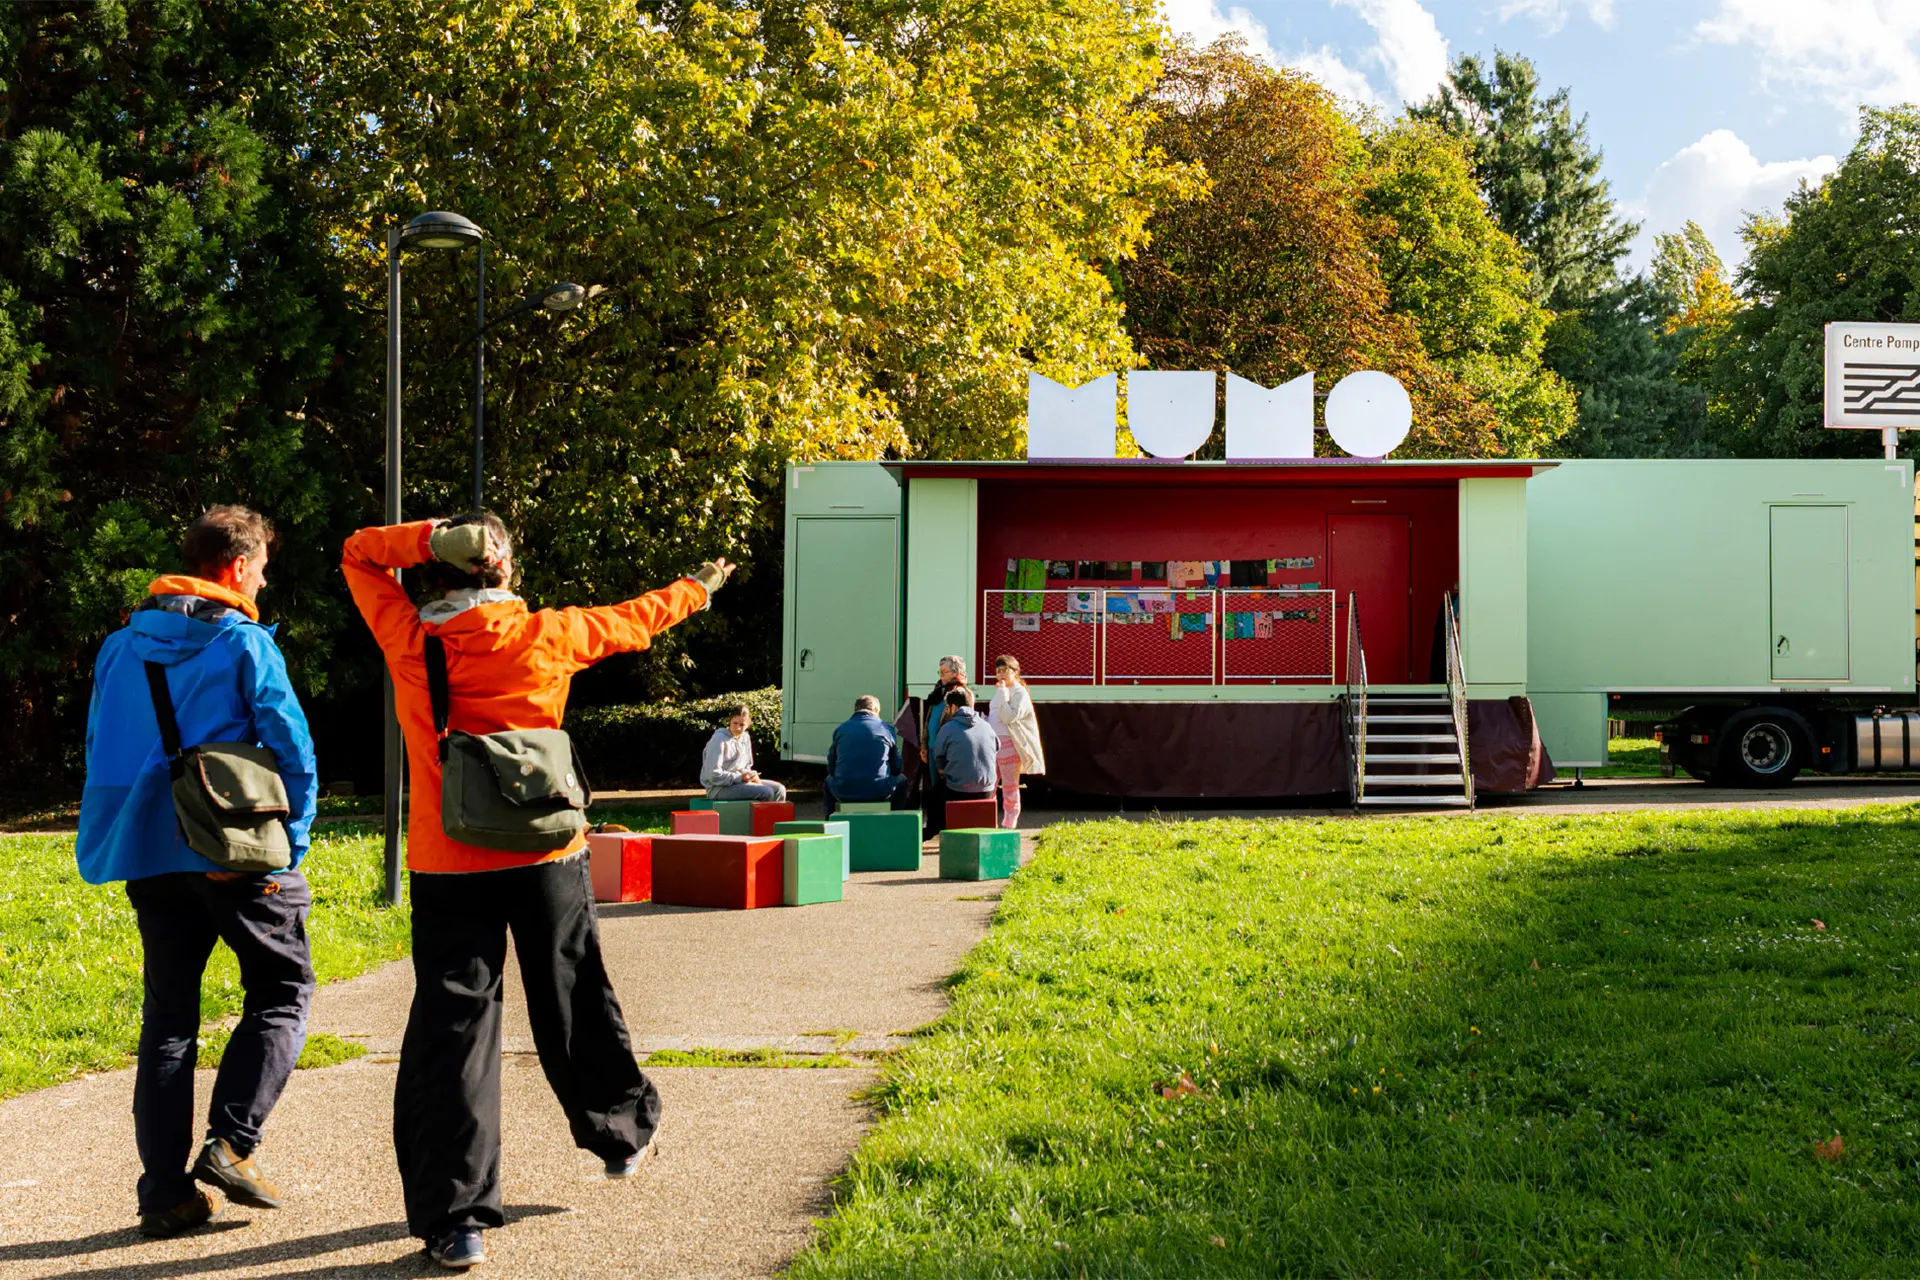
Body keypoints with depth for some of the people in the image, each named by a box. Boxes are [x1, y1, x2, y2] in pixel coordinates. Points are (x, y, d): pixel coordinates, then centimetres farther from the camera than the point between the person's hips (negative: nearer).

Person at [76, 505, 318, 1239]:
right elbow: (292, 751, -12)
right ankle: (231, 1143, -5)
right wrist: (290, 848, -4)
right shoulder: (244, 644, -7)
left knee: (167, 1015, 10)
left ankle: (165, 1191, 7)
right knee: (282, 989, 10)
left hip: (150, 858, 5)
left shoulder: (121, 646, 11)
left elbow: (100, 750, 16)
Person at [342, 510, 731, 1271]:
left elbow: (358, 554, 10)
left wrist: (431, 538, -5)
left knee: (451, 1031, -1)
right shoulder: (545, 637, -2)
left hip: (448, 867, -1)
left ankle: (456, 1221, -5)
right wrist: (697, 589, 34)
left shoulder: (408, 641, -3)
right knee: (572, 1010, 19)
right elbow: (632, 621, 16)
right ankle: (622, 1134, 41)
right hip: (546, 860, 1)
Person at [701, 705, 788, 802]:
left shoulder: (745, 738, 10)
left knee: (779, 789, -3)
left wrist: (751, 775, -3)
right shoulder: (719, 740, -15)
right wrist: (740, 777, -21)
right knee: (766, 792, -23)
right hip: (719, 788, -9)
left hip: (738, 781, 9)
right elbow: (713, 775, -19)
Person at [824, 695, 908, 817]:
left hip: (844, 793, 1)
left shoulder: (840, 730, 7)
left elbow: (831, 768, 11)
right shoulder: (886, 729, 4)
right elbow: (897, 768, 8)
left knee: (829, 780, 38)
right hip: (879, 793, -1)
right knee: (901, 780, 32)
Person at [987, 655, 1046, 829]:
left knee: (1009, 786, -1)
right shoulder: (1000, 691, 19)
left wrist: (1002, 695, -17)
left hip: (1009, 744, -8)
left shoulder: (1019, 693, -7)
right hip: (993, 743, 8)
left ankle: (1009, 826, 3)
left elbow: (1010, 717, -18)